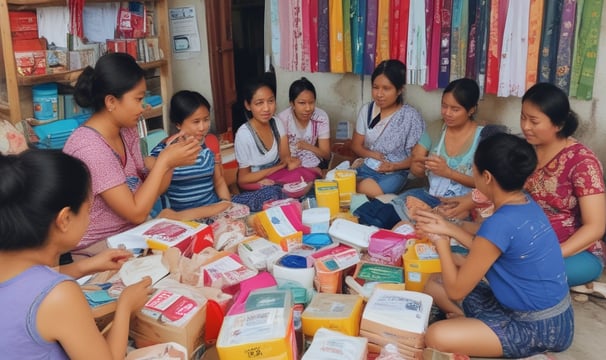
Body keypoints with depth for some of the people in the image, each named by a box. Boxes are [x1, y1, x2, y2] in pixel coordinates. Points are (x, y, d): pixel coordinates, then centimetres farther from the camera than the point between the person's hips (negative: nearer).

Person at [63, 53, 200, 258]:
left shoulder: (126, 132, 2)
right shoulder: (89, 148, -24)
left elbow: (148, 192, 4)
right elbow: (136, 212, -22)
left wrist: (171, 161, -11)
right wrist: (164, 161, -18)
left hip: (131, 234, 7)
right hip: (98, 248, -7)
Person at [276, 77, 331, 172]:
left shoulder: (321, 117, -8)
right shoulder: (283, 119, -13)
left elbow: (326, 155, -7)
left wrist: (308, 146, -26)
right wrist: (309, 170, -23)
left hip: (316, 166, 2)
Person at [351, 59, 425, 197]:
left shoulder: (411, 116, -9)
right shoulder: (366, 110, 4)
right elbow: (356, 145, 8)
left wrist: (395, 166, -23)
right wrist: (374, 155, -12)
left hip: (395, 173, -3)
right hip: (367, 167, 3)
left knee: (370, 191, -32)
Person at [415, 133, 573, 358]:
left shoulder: (500, 223, -29)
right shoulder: (526, 204, -3)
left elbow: (456, 290, -18)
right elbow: (487, 248, 13)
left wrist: (440, 242, -5)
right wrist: (448, 228, 6)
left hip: (539, 327, -9)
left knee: (436, 337, -25)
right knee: (430, 282, 8)